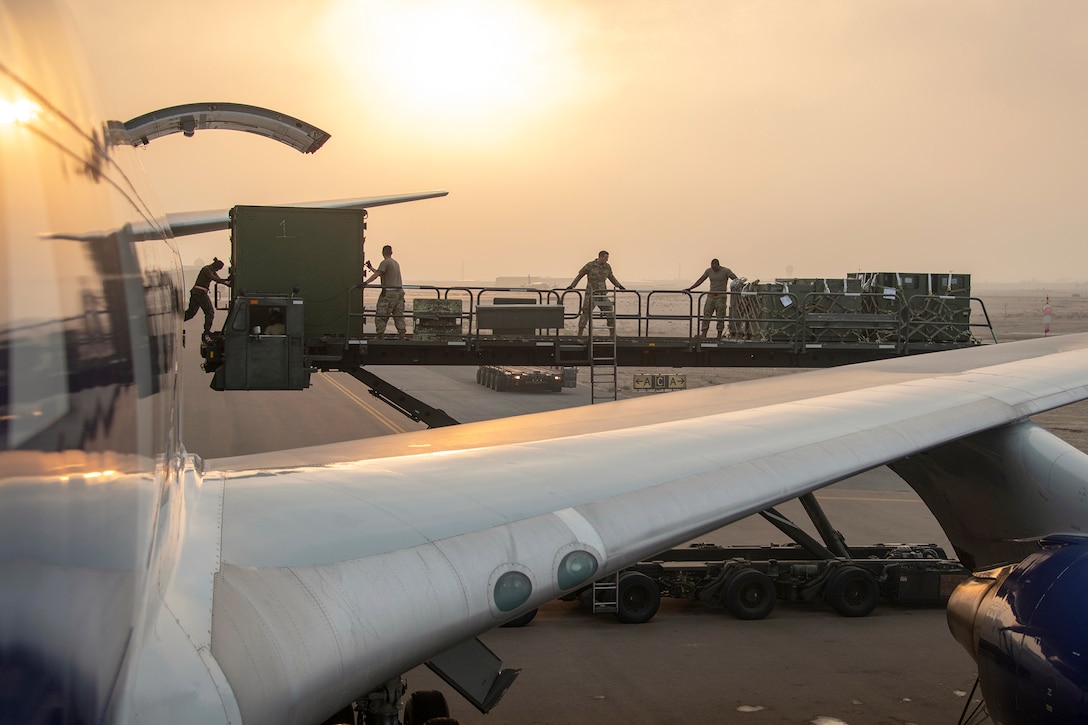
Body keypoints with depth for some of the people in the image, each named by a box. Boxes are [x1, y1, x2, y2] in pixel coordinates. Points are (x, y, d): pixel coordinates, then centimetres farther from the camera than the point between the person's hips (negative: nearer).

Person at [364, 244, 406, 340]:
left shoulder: (385, 263, -5)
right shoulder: (396, 263, 20)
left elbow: (377, 274, -17)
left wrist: (366, 283, -23)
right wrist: (371, 268, 34)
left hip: (389, 292, -8)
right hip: (400, 291, 8)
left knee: (380, 316, -3)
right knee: (399, 316, 9)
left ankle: (380, 337, -5)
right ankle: (402, 336, 4)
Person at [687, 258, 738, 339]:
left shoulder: (726, 271, -6)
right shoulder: (709, 271, 7)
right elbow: (700, 280, 14)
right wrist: (690, 288, 13)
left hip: (721, 297, -4)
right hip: (711, 296, 5)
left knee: (720, 317, -5)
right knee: (706, 315, -6)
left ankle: (719, 335, -2)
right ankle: (704, 334, -10)